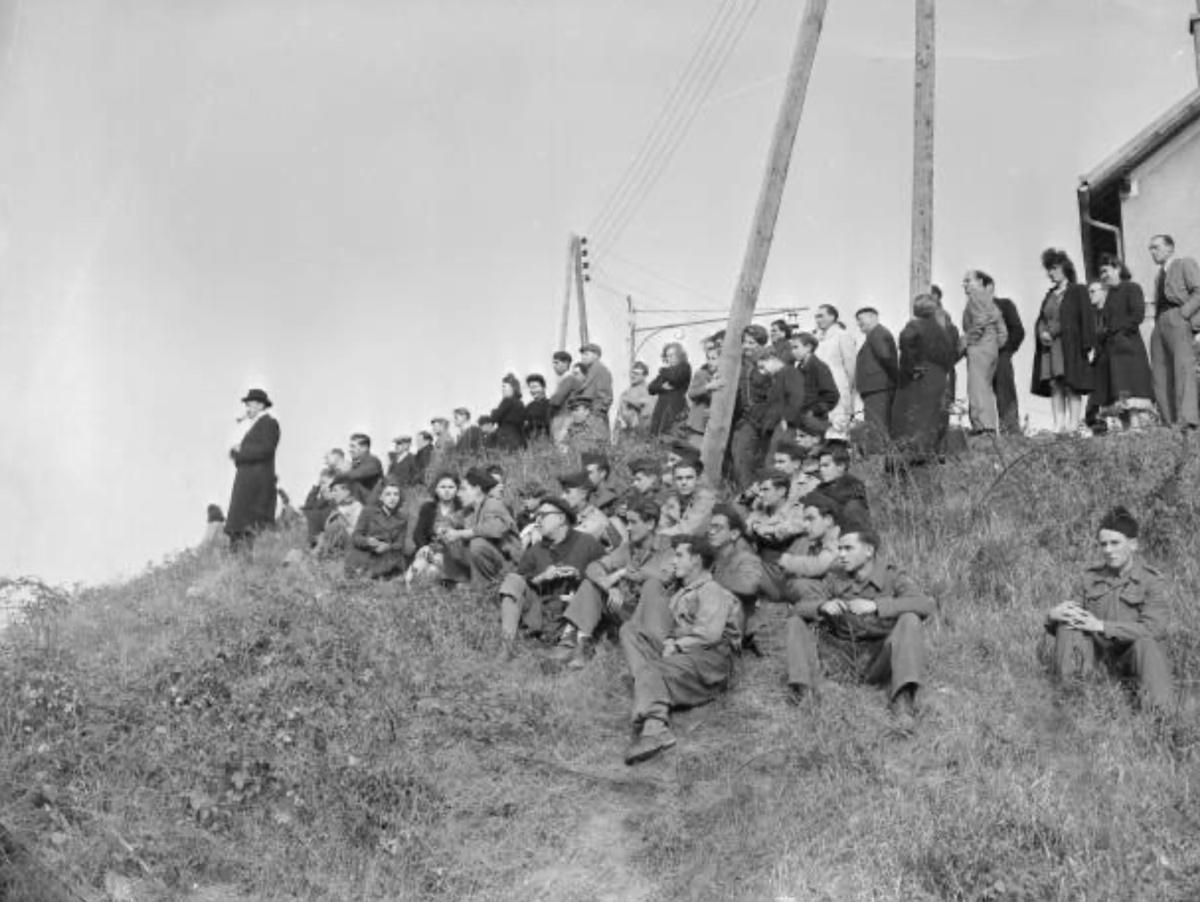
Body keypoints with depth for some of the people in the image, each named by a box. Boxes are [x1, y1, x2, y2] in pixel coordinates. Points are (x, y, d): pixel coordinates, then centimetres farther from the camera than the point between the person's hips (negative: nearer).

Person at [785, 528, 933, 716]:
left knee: (909, 620, -26)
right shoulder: (834, 579, 5)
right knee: (797, 622, -8)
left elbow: (926, 605, -21)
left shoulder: (892, 577, -3)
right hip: (843, 658, 3)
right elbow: (800, 607, -4)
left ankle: (903, 697, -36)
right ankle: (803, 690, -26)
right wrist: (823, 607, -28)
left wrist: (875, 606, -33)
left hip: (880, 660, -3)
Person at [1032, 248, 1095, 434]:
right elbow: (1041, 320, 18)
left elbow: (1087, 319, -5)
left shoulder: (1077, 291, 1)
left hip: (1070, 347, -6)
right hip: (1049, 346, 6)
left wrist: (1085, 345, -13)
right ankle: (1058, 426, -2)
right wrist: (1042, 332, -5)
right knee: (1054, 387, -1)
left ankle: (1073, 425, -9)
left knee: (1072, 387, -7)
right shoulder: (1050, 295, 19)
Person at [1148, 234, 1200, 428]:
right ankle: (1169, 422, -5)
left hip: (1177, 319, -7)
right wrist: (1158, 319, 7)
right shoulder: (1159, 275, 30)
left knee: (1183, 366, -20)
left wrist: (1184, 313, -12)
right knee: (1161, 374, -2)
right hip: (1160, 323, 7)